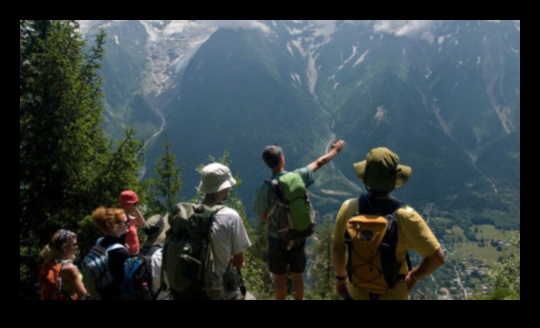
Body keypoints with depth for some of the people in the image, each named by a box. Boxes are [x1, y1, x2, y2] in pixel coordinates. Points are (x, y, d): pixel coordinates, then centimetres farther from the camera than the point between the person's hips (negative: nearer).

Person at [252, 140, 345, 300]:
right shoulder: (298, 176, -13)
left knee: (279, 277, 15)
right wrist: (335, 150, 20)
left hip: (278, 239, -2)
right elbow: (319, 162, 3)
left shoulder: (264, 188, -19)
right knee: (297, 275, 20)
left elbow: (263, 217, -9)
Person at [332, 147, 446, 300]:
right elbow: (437, 257, -22)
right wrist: (414, 276, -4)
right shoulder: (405, 216, -27)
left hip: (357, 293, 2)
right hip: (393, 295, -1)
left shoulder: (349, 208, -19)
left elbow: (337, 248, -6)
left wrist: (340, 277, 11)